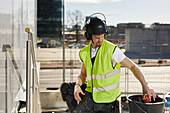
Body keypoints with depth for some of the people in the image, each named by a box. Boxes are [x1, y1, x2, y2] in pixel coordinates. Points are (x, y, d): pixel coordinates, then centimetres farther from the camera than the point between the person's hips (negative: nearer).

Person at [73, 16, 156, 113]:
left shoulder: (112, 50, -11)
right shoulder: (84, 52, 5)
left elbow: (133, 66, -9)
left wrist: (145, 86, -18)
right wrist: (77, 85, -5)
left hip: (107, 97, -3)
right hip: (90, 94, 4)